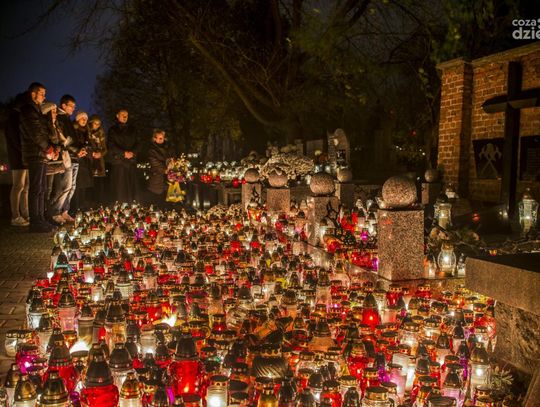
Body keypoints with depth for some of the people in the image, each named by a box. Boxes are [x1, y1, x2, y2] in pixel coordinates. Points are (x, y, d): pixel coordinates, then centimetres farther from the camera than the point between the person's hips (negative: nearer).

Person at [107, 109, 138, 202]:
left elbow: (135, 144, 16)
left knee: (131, 187, -4)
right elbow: (111, 145, -1)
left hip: (131, 161, 4)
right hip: (118, 161, -3)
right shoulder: (113, 130, 9)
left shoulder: (130, 130, 20)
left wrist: (132, 152, -5)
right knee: (120, 187, -10)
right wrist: (123, 153, -12)